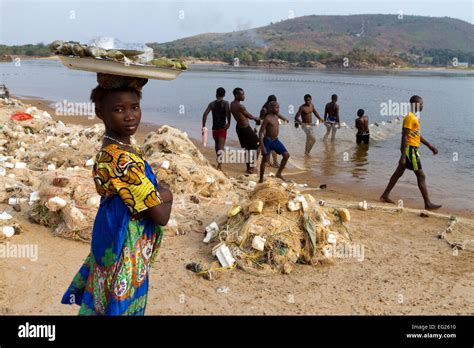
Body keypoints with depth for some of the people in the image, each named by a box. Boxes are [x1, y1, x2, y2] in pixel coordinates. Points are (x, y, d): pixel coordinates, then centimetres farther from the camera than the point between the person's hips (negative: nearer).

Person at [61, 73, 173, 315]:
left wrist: (159, 193, -13)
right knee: (121, 306, 10)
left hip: (113, 244, 9)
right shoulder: (125, 158, -27)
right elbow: (161, 216, -23)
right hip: (126, 252, -9)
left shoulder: (110, 149, 2)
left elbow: (142, 193, 8)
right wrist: (166, 196, -3)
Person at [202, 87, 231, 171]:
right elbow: (228, 112, -23)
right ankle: (219, 163, -25)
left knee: (217, 144, 23)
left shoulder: (212, 104, 5)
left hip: (214, 128, 3)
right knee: (221, 146, -9)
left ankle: (219, 161, 37)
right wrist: (228, 123, -17)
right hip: (222, 128, -3)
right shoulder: (225, 103, -3)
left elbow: (205, 114, -5)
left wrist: (203, 126, -4)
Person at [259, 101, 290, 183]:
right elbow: (261, 132, -17)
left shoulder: (276, 117, 8)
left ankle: (279, 173, 14)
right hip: (268, 140, -8)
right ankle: (261, 179, 9)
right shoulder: (267, 118, -15)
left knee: (286, 155, 2)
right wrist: (262, 146, -22)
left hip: (275, 140, 8)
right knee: (265, 159, -3)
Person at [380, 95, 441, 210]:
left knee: (398, 173, 13)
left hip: (412, 149, 10)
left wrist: (430, 146, 22)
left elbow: (417, 135, 23)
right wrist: (403, 156, -23)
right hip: (410, 149, -10)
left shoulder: (415, 117, 16)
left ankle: (385, 195, 19)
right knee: (421, 176, -5)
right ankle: (428, 204, -1)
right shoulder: (409, 117, -16)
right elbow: (404, 137, -20)